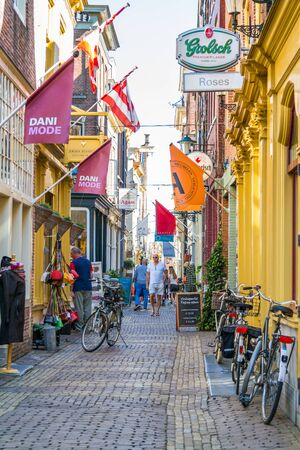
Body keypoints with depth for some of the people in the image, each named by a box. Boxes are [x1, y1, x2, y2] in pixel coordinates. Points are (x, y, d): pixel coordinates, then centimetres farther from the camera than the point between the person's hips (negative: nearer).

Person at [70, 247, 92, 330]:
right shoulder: (88, 261, 10)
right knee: (87, 307, 8)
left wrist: (71, 290, -10)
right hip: (88, 287, 5)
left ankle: (80, 325, 2)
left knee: (79, 308, 0)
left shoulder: (74, 263, -8)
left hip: (78, 288, -5)